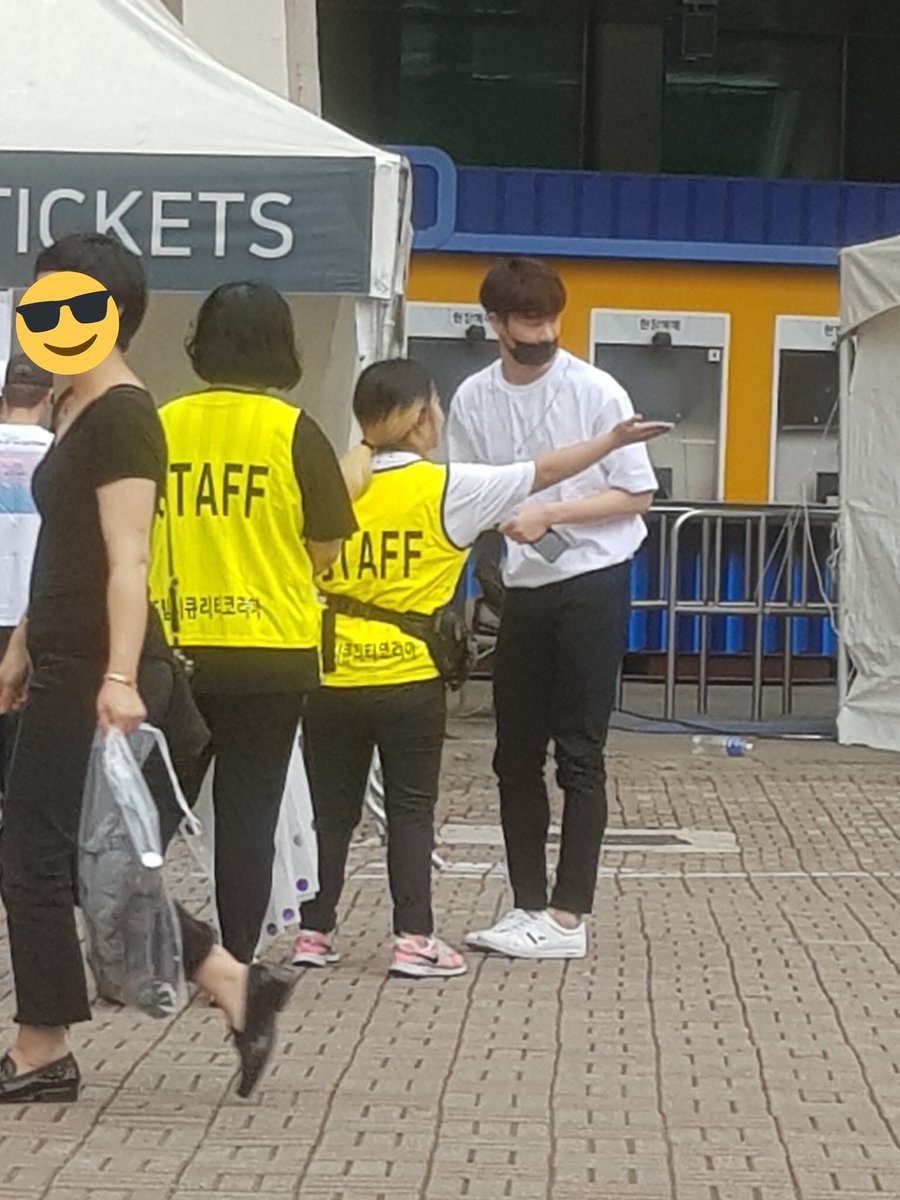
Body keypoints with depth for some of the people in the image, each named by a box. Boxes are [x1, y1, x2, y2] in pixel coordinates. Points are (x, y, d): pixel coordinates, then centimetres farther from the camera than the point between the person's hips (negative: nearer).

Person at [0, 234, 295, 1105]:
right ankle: (238, 989, 12)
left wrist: (119, 679, -26)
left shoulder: (121, 416, -14)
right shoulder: (76, 411, 15)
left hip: (95, 681, -10)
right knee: (92, 865, 10)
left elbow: (127, 560, -21)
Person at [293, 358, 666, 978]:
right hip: (409, 676, -3)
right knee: (411, 808, 6)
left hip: (334, 676, 3)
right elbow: (544, 473, 0)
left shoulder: (336, 485, 1)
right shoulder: (447, 488, -6)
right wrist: (613, 440, 9)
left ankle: (315, 932, 14)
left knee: (332, 808, 11)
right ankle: (414, 939, 5)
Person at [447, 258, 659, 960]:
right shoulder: (474, 399, 2)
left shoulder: (596, 392, -9)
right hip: (524, 586, 5)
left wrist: (549, 514, -16)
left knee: (579, 754, -3)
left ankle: (568, 916, -1)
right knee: (517, 755, 8)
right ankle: (529, 905, 18)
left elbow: (637, 494, -7)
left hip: (594, 580, -5)